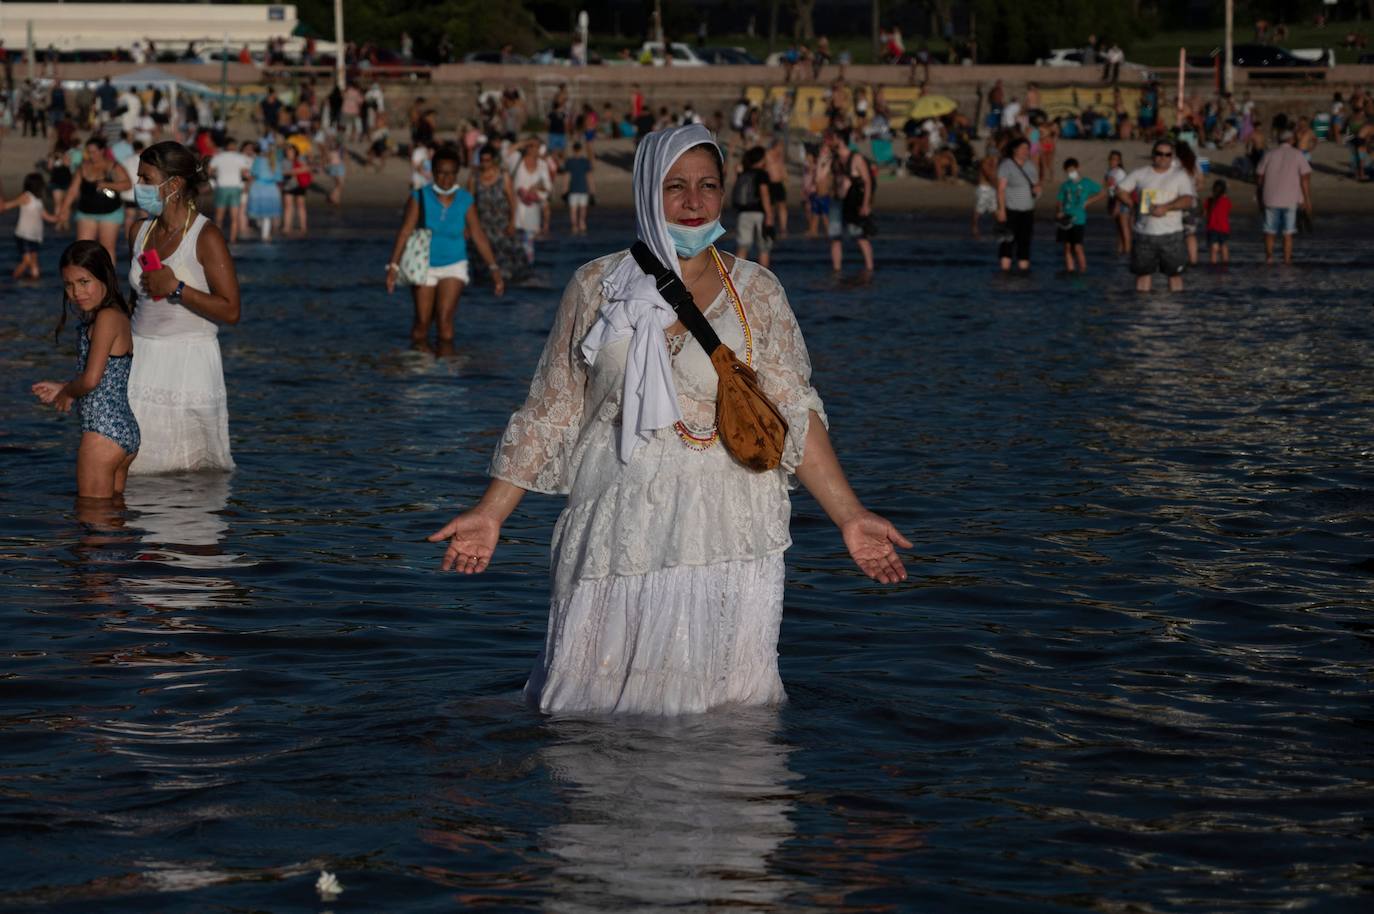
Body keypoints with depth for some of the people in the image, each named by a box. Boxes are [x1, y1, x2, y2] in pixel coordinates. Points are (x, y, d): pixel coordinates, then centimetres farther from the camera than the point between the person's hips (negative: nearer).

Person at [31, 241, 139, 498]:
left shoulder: (106, 317, -14)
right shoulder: (119, 316, 14)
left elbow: (91, 379, -21)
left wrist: (67, 392, -1)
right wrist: (62, 389, 18)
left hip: (103, 431, -10)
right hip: (128, 431, 10)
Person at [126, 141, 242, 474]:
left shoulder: (206, 237, -9)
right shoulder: (139, 231, 11)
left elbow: (231, 311, -15)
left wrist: (176, 288, -19)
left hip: (189, 362, -6)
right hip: (142, 359, 6)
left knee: (193, 470, -4)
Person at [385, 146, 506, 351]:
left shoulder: (465, 200, -4)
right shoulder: (420, 197, -10)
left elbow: (478, 236, -1)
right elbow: (405, 232, -14)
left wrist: (494, 268, -4)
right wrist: (394, 266, -21)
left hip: (454, 266, 0)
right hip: (424, 265, 0)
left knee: (445, 319, -13)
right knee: (422, 321, 1)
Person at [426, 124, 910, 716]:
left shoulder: (757, 293, 6)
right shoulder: (597, 286, 6)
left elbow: (794, 415, 4)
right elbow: (550, 414, 9)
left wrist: (849, 517, -5)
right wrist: (491, 513, 3)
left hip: (727, 537, 0)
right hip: (620, 534, 0)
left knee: (726, 702, 0)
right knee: (594, 710, -1)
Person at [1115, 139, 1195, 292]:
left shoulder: (1180, 175, 1)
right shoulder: (1141, 174, 8)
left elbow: (1187, 200, -11)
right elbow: (1120, 190, 13)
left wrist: (1165, 207, -24)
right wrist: (1135, 205, -1)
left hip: (1171, 234, -2)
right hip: (1144, 233, 2)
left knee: (1175, 273, 1)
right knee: (1142, 272, 7)